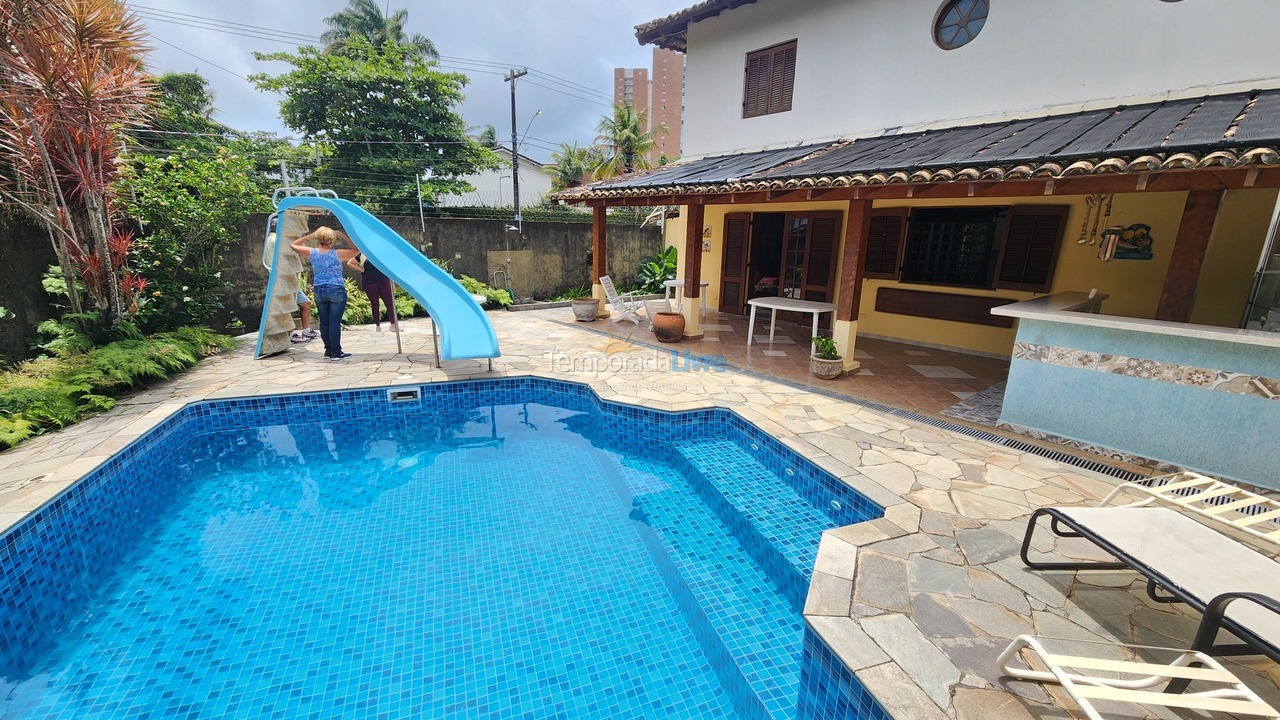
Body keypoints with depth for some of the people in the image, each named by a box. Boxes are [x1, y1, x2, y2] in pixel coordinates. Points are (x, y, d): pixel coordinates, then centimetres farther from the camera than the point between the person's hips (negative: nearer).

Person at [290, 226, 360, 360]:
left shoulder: (311, 253, 0)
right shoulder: (337, 254, -10)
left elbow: (293, 245, 17)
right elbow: (357, 249, -2)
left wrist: (309, 236, 14)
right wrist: (342, 236, -2)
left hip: (319, 291, 4)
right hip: (336, 291, -4)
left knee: (324, 322, 10)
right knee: (335, 322, -5)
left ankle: (328, 350, 15)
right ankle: (336, 352, -5)